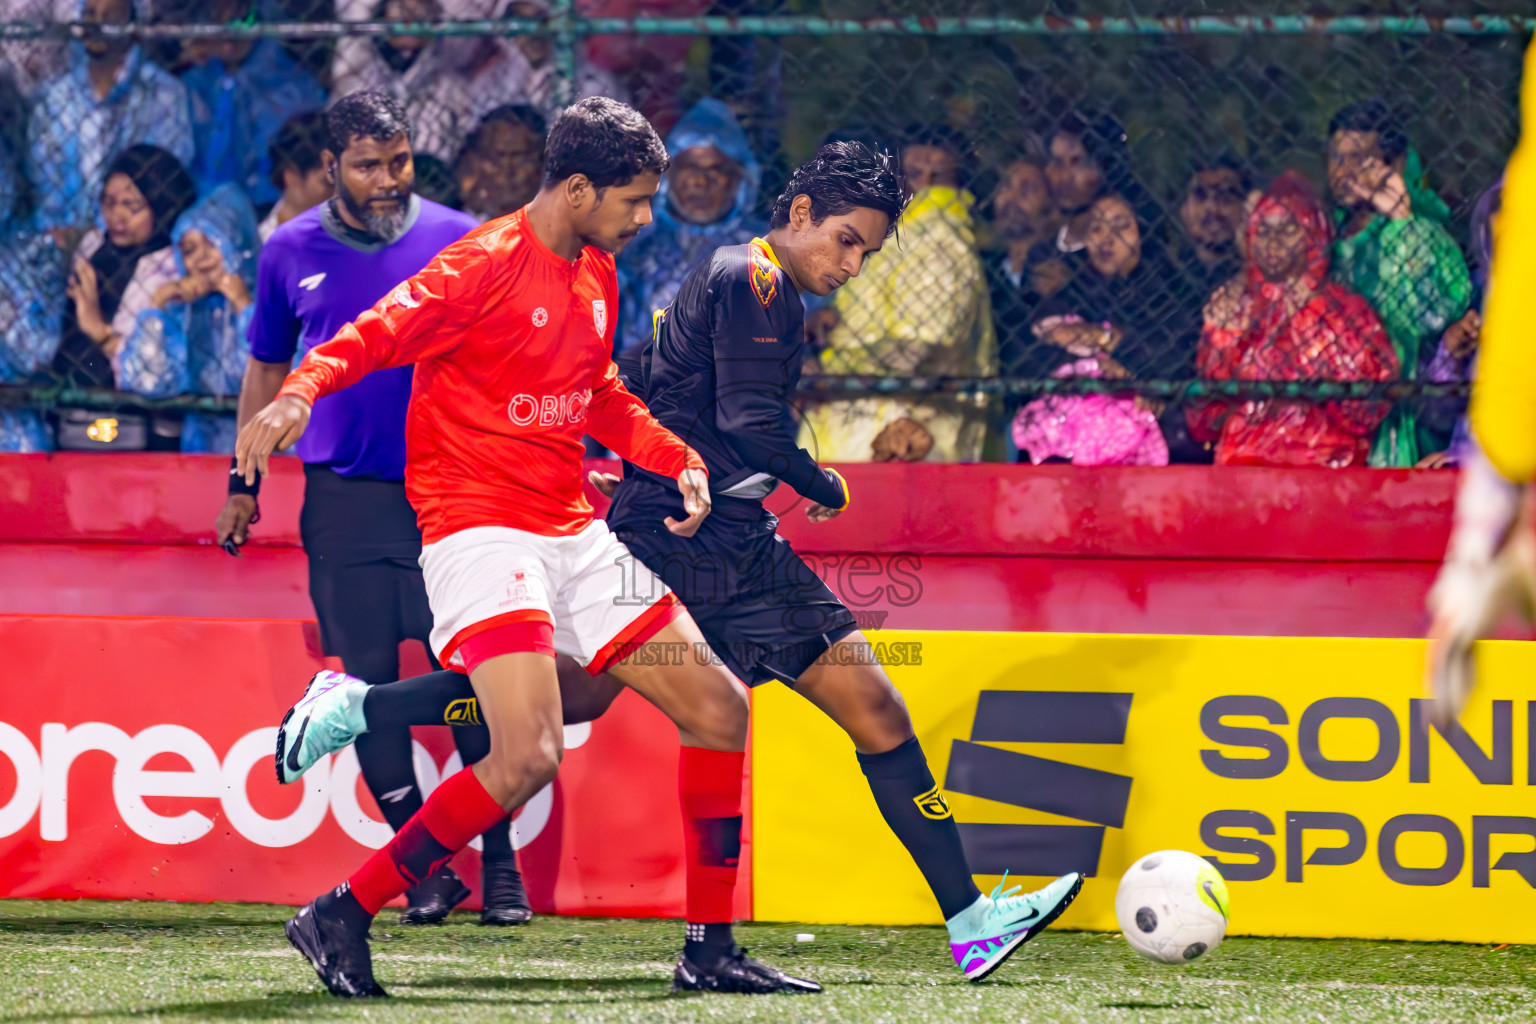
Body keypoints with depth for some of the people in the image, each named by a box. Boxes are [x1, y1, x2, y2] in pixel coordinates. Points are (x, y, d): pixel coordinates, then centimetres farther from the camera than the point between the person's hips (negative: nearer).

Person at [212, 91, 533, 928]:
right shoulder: (291, 253, 5)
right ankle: (425, 868, 7)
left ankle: (500, 868, 2)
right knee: (368, 680, -1)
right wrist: (243, 484, 15)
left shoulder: (458, 241, 0)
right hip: (343, 496, 2)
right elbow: (266, 370, 17)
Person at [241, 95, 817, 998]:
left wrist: (676, 460, 14)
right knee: (528, 759, -24)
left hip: (572, 533, 9)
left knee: (719, 712, 7)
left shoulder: (596, 274, 13)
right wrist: (300, 394, -40)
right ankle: (340, 919, -12)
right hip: (480, 527, -9)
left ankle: (710, 950, 17)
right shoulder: (486, 265, -12)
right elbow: (371, 337, -21)